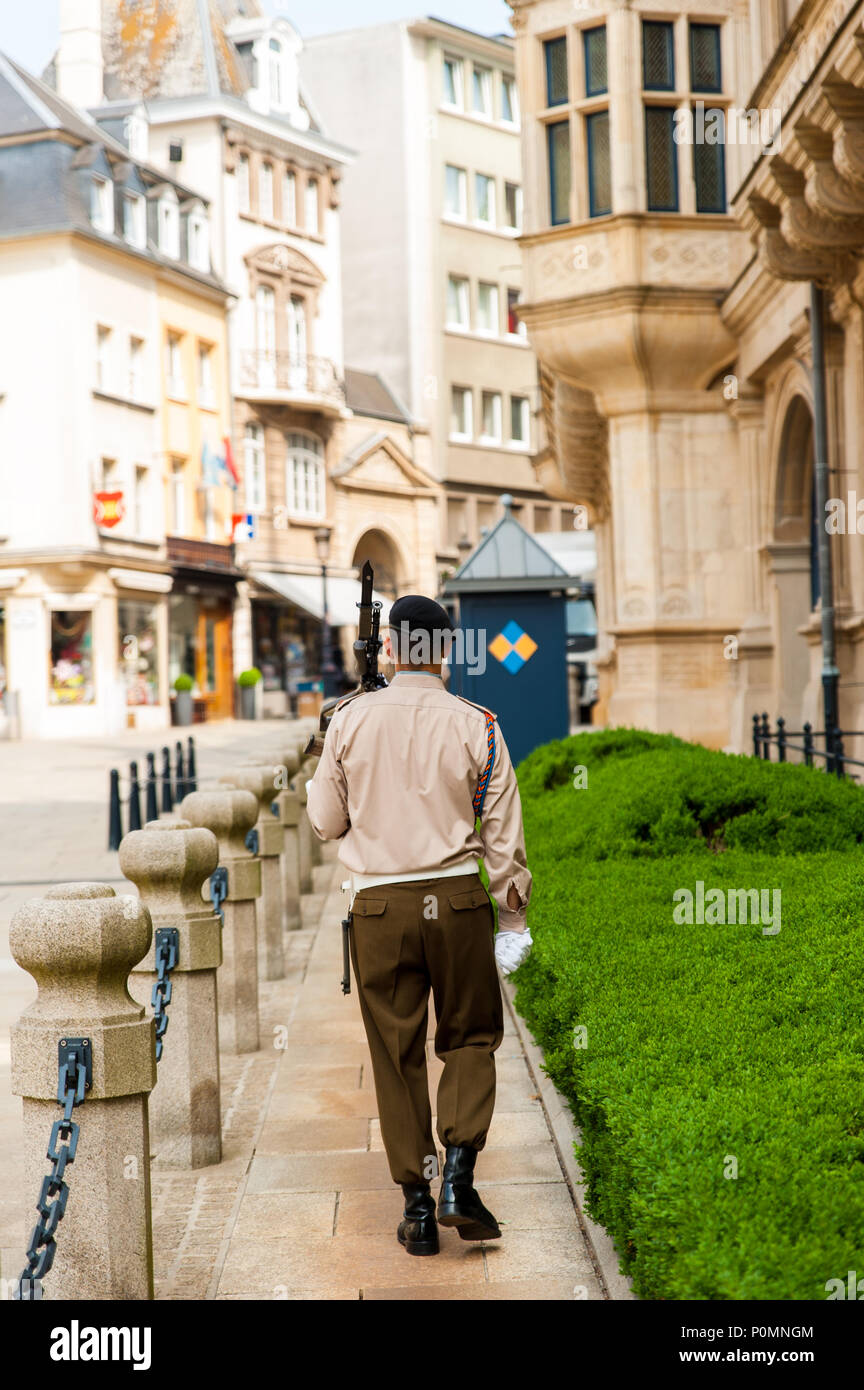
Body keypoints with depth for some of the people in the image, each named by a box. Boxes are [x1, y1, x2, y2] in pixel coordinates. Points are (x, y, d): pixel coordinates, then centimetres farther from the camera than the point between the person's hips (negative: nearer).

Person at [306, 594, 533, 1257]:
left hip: (379, 904, 1)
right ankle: (458, 1176, -2)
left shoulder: (351, 719, -2)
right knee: (470, 1037, 14)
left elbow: (326, 821, 6)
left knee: (397, 1054, 9)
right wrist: (514, 910, 10)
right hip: (457, 899, 0)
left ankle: (417, 1205, 11)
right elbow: (503, 833, 0)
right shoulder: (475, 725, -3)